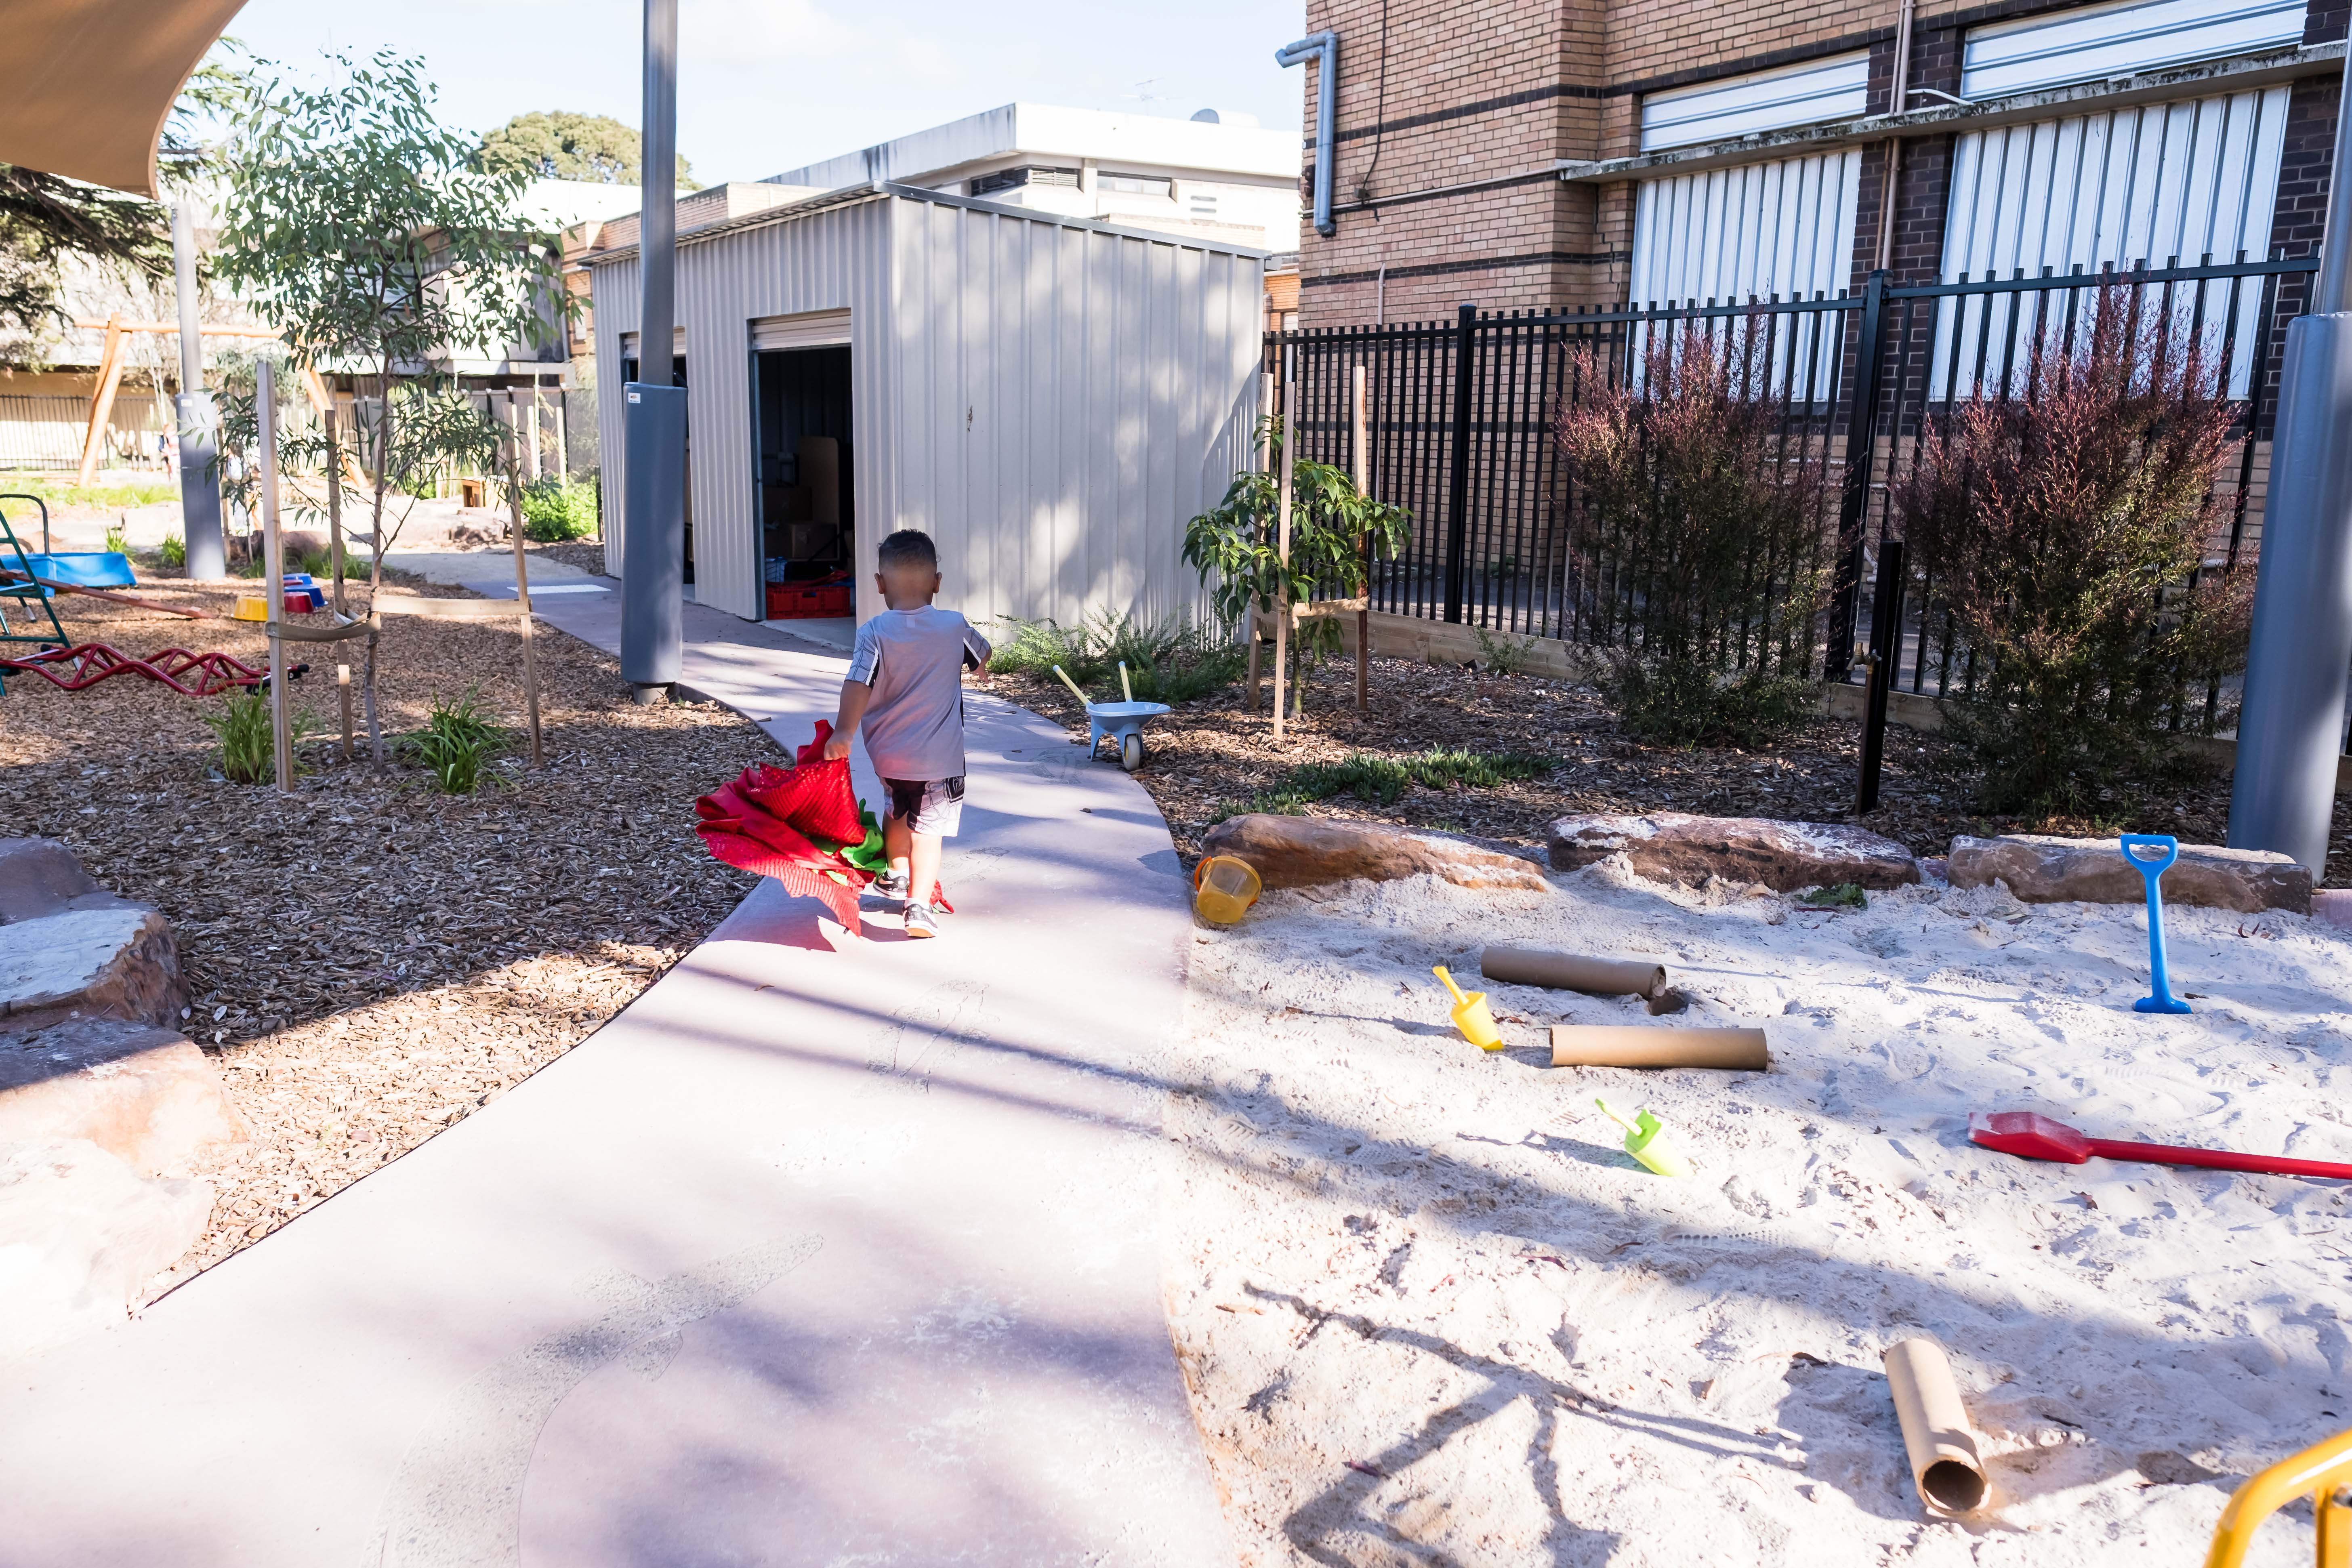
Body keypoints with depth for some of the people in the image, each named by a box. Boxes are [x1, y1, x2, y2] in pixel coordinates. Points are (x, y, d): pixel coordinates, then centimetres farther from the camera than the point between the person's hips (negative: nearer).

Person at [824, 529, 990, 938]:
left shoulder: (874, 632, -10)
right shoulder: (954, 626, -4)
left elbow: (858, 686, -19)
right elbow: (982, 654, 16)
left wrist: (843, 734, -16)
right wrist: (981, 669, 39)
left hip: (887, 752, 2)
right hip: (940, 756, -1)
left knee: (897, 811, 27)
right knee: (928, 827, -1)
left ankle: (898, 875, 43)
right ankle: (920, 903, -11)